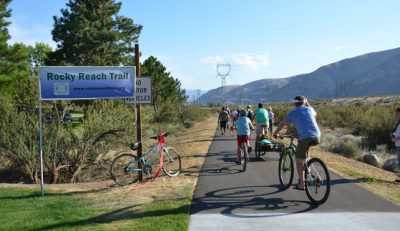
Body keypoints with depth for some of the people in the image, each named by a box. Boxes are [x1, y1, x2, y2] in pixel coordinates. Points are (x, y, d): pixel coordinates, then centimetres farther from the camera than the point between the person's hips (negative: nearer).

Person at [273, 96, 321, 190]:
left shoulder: (292, 113, 12)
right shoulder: (309, 109, 19)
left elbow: (282, 124, 26)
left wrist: (275, 133, 42)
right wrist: (307, 103, 48)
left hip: (305, 138, -4)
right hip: (317, 137, 4)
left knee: (299, 160, 10)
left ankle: (301, 184, 11)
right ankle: (306, 168, 32)